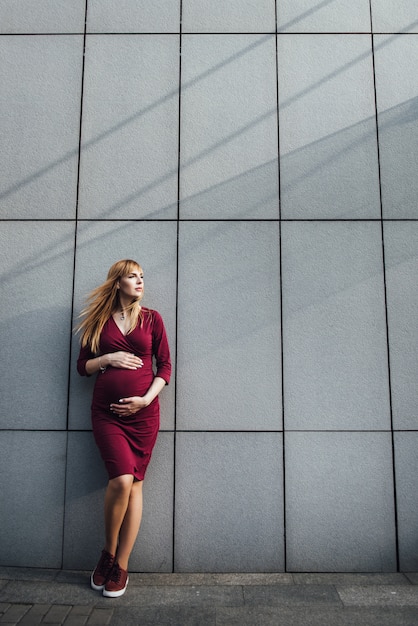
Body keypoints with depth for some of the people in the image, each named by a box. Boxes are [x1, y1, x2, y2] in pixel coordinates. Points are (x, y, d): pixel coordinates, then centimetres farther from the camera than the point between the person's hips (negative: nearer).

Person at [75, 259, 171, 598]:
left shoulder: (151, 318, 6)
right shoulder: (99, 320, 8)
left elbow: (165, 365, 4)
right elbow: (83, 365, 11)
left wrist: (146, 399, -9)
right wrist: (108, 358, -8)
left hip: (144, 411, 1)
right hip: (106, 411, 0)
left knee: (135, 485, 3)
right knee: (122, 479, -14)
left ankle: (121, 566, 19)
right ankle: (108, 552, 12)